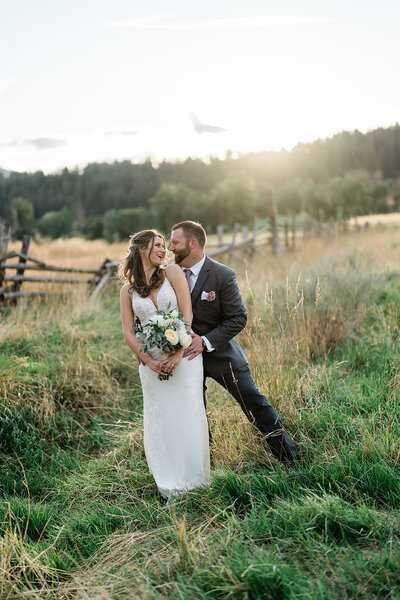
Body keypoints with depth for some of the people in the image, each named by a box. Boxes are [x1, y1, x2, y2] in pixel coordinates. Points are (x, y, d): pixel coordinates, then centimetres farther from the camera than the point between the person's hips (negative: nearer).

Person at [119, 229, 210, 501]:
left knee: (188, 415, -2)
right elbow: (128, 331, 4)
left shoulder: (172, 272, 2)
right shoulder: (128, 290, 8)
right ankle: (170, 485, 16)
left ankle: (193, 481, 14)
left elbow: (187, 314, -5)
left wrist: (178, 354, -14)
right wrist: (150, 361, -10)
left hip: (184, 355, -2)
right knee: (159, 420, 3)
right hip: (152, 361, 2)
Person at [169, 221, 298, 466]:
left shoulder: (223, 275, -16)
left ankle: (291, 460, 18)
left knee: (256, 405, 2)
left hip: (221, 355, -4)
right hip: (187, 354, 4)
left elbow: (238, 319, -15)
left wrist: (206, 342, -24)